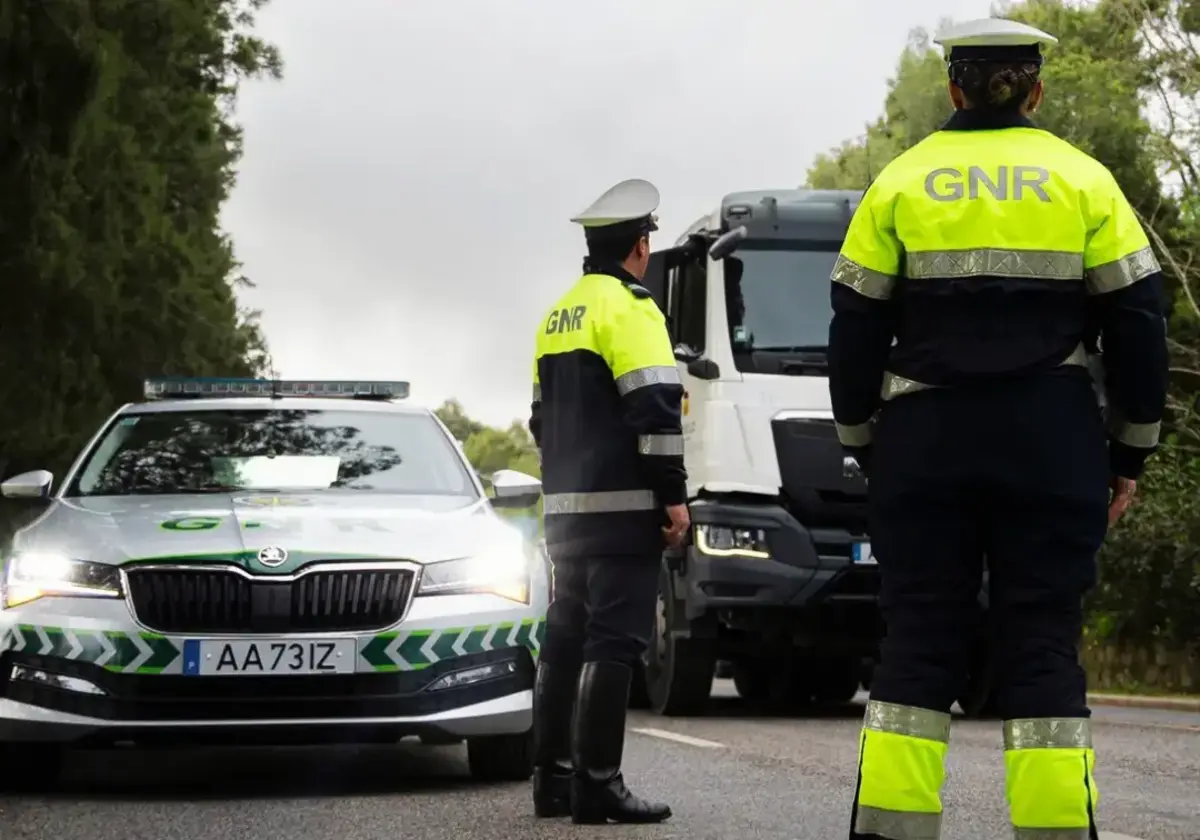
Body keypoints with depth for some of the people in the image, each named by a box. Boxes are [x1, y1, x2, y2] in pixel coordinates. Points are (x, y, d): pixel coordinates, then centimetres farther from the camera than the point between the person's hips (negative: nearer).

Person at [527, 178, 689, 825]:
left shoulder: (557, 317, 18)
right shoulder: (629, 310, -9)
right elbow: (654, 408, -17)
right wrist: (674, 494, -14)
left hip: (566, 505, 9)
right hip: (623, 506, -9)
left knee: (565, 638, 12)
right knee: (613, 643, -9)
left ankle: (552, 777, 15)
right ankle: (596, 784, -12)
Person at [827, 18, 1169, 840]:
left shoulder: (900, 184, 4)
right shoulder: (1084, 183, 3)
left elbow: (857, 328, 4)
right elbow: (1137, 322, 2)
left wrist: (863, 441, 12)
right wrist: (1130, 451, 8)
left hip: (926, 440, 1)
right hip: (1051, 444, -1)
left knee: (919, 640, 4)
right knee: (1042, 643, 1)